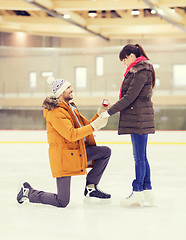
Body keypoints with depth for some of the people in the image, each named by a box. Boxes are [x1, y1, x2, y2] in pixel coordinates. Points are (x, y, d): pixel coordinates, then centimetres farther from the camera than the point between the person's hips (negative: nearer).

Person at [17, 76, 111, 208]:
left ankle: (91, 188, 7)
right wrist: (94, 126, -26)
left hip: (76, 151, 9)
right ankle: (28, 192, 17)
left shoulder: (70, 108, 14)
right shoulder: (56, 112, -17)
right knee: (62, 202, -6)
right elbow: (72, 134, -26)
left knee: (105, 151, -5)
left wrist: (99, 114, 2)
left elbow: (86, 125, 16)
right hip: (63, 156, -9)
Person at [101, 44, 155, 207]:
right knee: (141, 157, 12)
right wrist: (112, 108, 14)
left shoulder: (141, 71, -14)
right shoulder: (138, 70, 18)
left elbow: (130, 97, -18)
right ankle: (147, 190, 17)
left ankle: (137, 193, 0)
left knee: (139, 157, -5)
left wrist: (110, 111, -15)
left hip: (139, 119, -10)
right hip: (138, 119, 10)